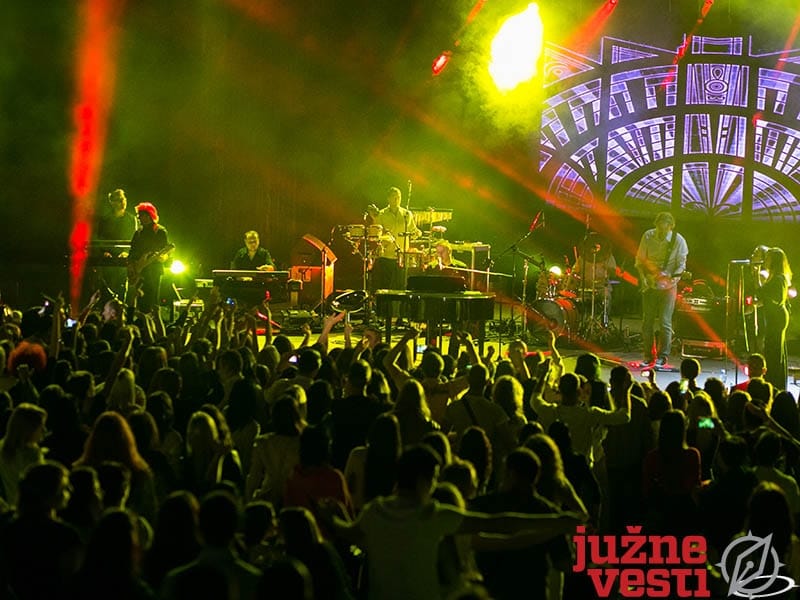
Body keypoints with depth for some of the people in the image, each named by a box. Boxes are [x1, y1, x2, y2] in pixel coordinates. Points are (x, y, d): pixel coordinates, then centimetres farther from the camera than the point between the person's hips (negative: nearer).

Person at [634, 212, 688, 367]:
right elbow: (640, 260, 5)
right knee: (647, 321, 4)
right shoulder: (648, 236, -4)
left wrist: (674, 277, -20)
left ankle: (662, 357, 2)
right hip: (650, 284, 3)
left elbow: (681, 264, -3)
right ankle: (648, 356, 15)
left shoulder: (678, 241, -10)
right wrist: (643, 278, -6)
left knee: (665, 322, -6)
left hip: (668, 285, -3)